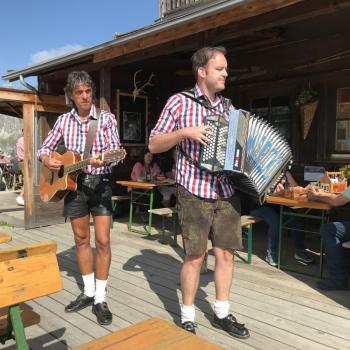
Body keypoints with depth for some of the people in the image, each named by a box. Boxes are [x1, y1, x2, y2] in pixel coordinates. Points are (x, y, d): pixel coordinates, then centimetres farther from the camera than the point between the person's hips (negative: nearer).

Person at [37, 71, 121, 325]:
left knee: (102, 241, -5)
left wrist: (102, 159, -35)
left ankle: (100, 298, 8)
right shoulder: (64, 120, 6)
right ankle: (88, 292, 26)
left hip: (99, 183, -3)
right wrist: (46, 159, -10)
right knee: (81, 239, 11)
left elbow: (116, 149, -14)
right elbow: (46, 147, 13)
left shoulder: (106, 118, -4)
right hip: (72, 183, 4)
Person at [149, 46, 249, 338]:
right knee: (195, 256, 1)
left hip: (227, 192, 5)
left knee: (226, 253, 10)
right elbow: (154, 144, -2)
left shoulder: (228, 107, 13)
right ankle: (187, 319, 21)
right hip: (194, 192, -5)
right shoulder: (179, 102, -1)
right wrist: (185, 132, -17)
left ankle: (222, 314, 28)